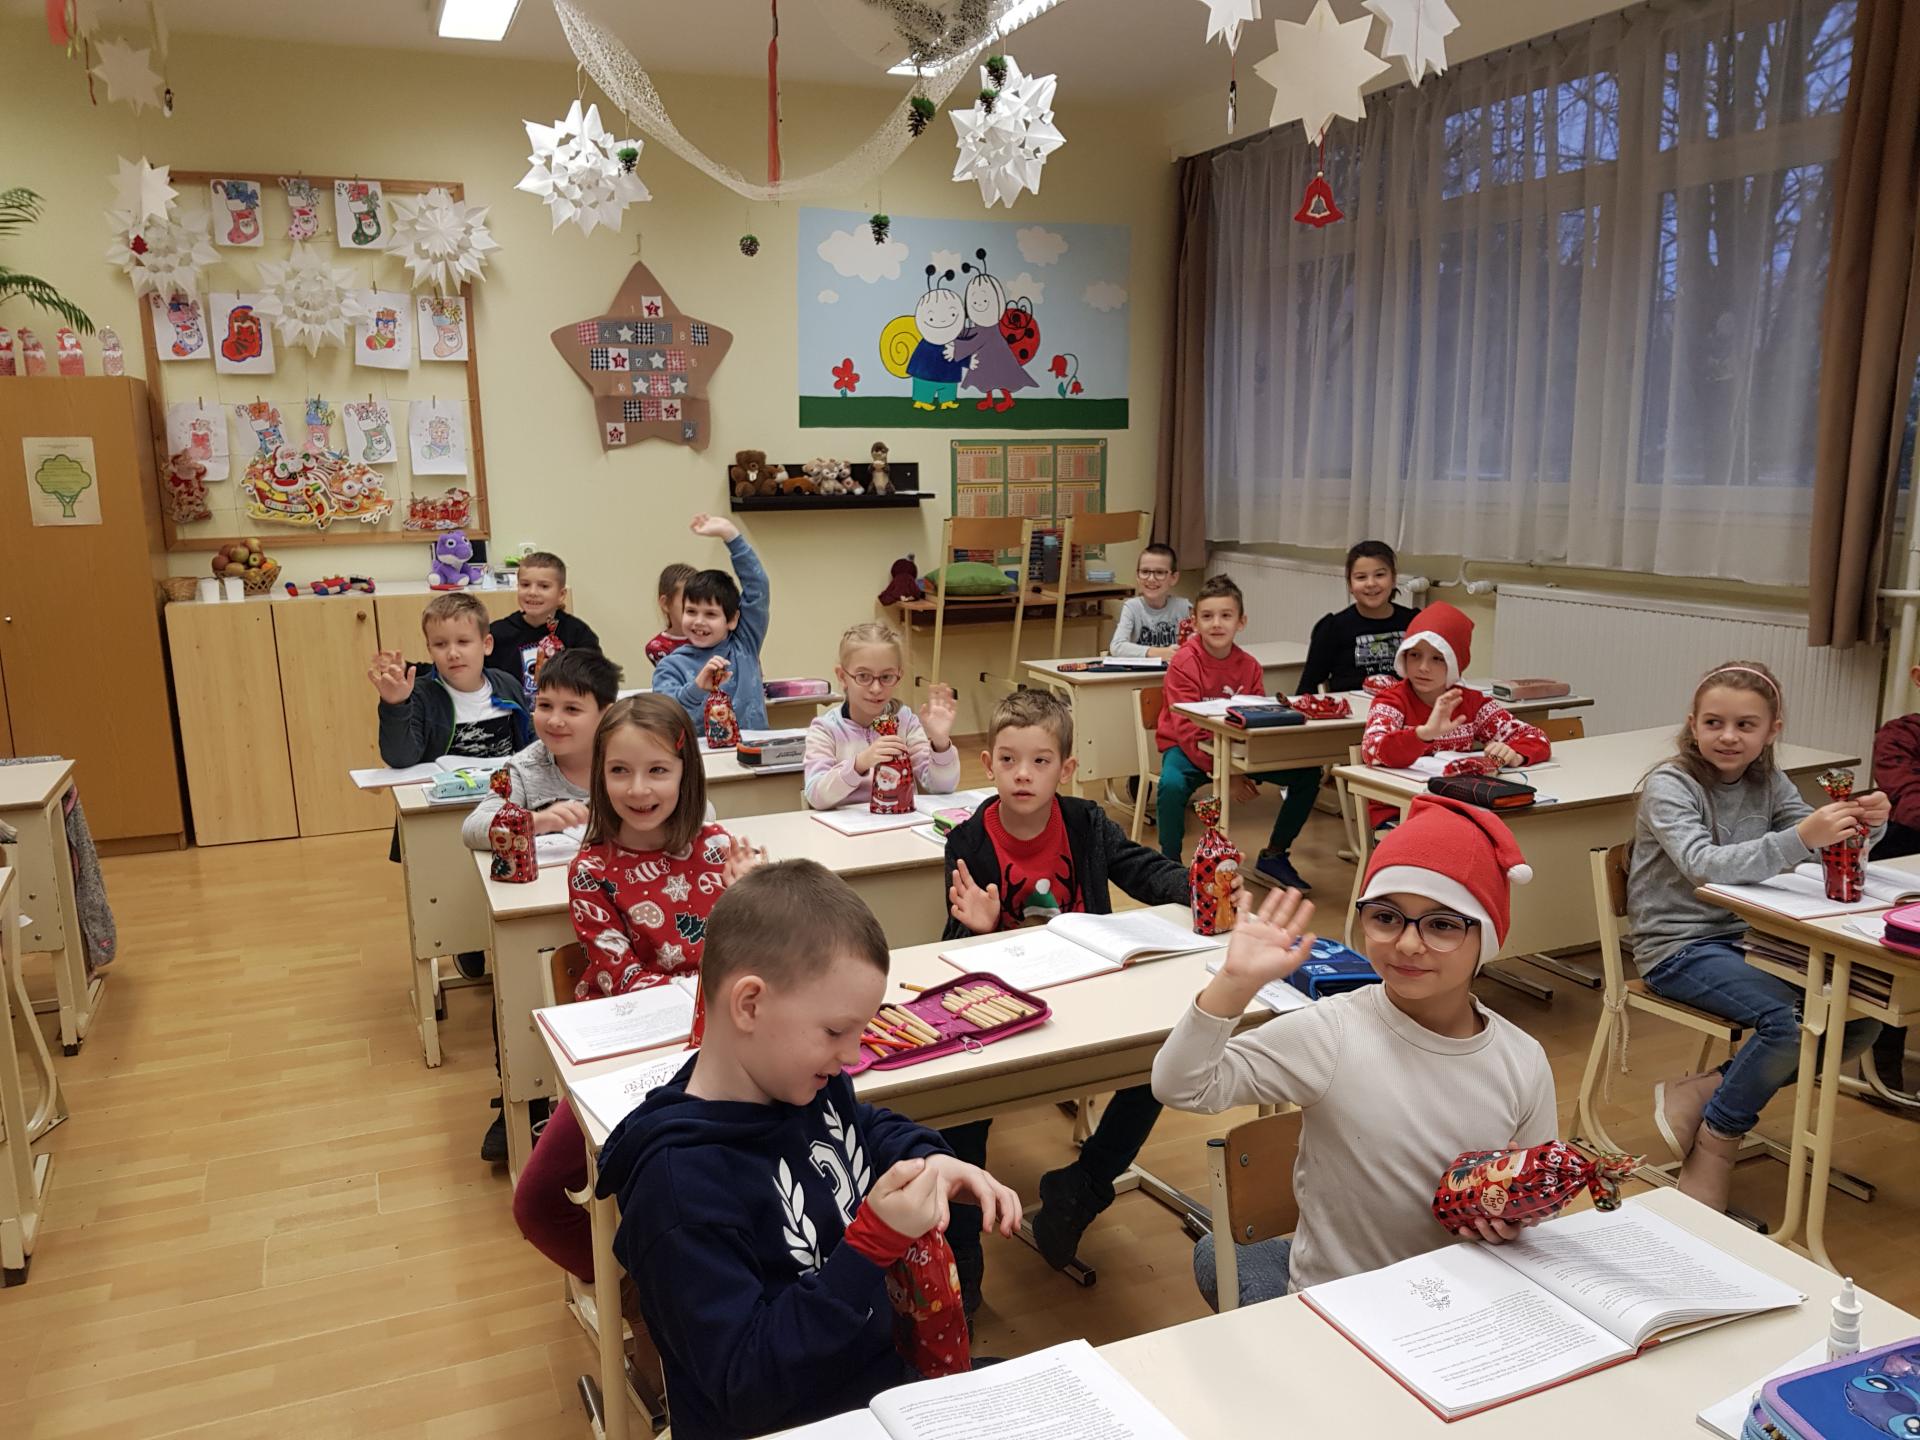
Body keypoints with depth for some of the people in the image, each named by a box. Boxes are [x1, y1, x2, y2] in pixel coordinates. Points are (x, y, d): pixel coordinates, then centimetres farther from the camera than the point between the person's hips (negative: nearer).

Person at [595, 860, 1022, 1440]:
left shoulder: (808, 1083, -6)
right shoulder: (681, 1185, -30)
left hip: (887, 1372, 8)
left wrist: (931, 1163, -5)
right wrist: (876, 1241, -33)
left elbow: (869, 1128, 17)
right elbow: (744, 1387, -27)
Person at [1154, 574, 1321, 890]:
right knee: (1172, 784, -38)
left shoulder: (1250, 666, -2)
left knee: (1307, 772, -7)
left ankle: (1274, 855, 11)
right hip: (1186, 747, -4)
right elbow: (1187, 729, -19)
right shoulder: (1183, 663, -15)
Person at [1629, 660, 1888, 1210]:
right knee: (1790, 1019, -26)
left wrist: (1866, 825, -23)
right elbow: (1705, 864, -29)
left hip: (1746, 936, 7)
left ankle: (1703, 1091, 0)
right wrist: (1799, 838, -42)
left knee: (1860, 1019, -7)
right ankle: (1717, 1143, -3)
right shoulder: (1669, 786, -14)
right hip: (1678, 947, -7)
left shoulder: (1767, 784, 6)